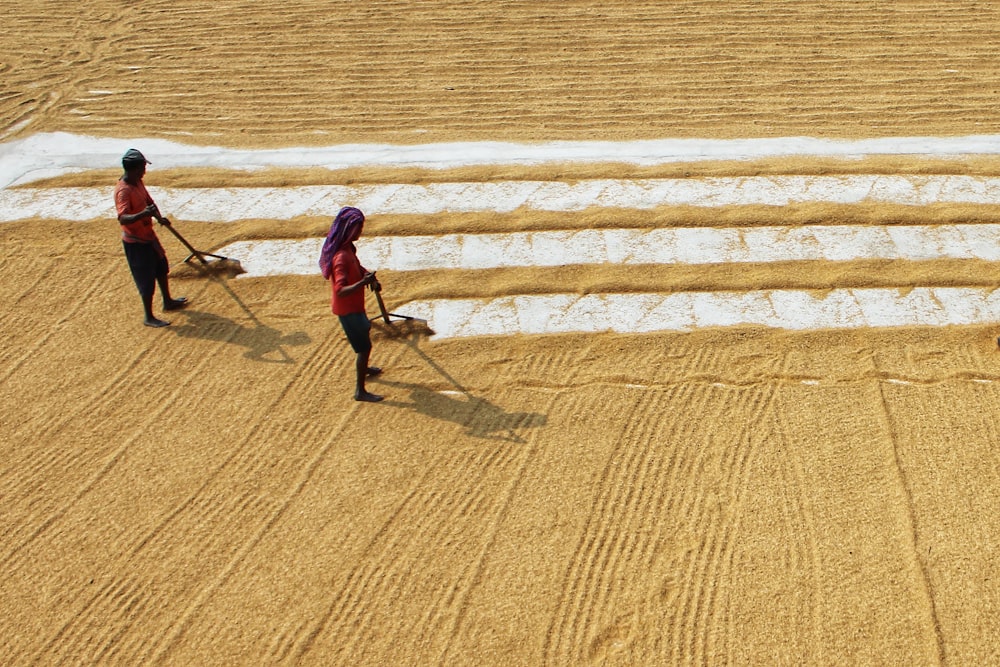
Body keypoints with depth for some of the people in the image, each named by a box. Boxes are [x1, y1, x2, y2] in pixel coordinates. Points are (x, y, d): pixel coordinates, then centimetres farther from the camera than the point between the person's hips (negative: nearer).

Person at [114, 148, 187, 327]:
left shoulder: (138, 183, 2)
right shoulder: (123, 190, -27)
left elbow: (149, 202, 16)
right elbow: (122, 218, -39)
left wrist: (159, 217, 0)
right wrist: (143, 214, -54)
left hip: (149, 235, 10)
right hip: (135, 241, -10)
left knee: (161, 268, 25)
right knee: (147, 280, 1)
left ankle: (168, 301, 45)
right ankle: (149, 317, 15)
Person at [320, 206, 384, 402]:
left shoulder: (347, 247, -1)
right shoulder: (341, 257, -32)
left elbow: (357, 267, 16)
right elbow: (341, 290, -37)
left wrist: (369, 276, -3)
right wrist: (363, 282, -50)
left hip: (354, 305, 10)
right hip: (347, 308, -10)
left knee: (364, 332, 31)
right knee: (364, 347, -3)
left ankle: (363, 368, 54)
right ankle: (360, 391, 6)